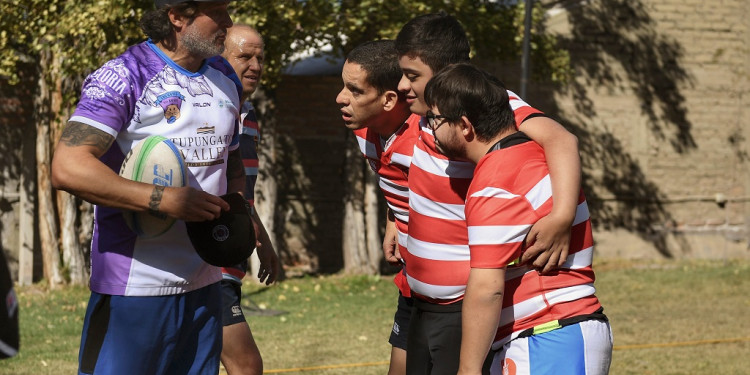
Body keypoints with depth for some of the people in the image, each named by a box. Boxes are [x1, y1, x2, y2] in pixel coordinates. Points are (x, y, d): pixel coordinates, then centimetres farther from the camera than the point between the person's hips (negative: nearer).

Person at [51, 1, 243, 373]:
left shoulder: (225, 78, 13)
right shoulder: (124, 77, -12)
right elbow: (67, 168, -22)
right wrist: (166, 200, -25)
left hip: (204, 284, 7)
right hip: (135, 287, -7)